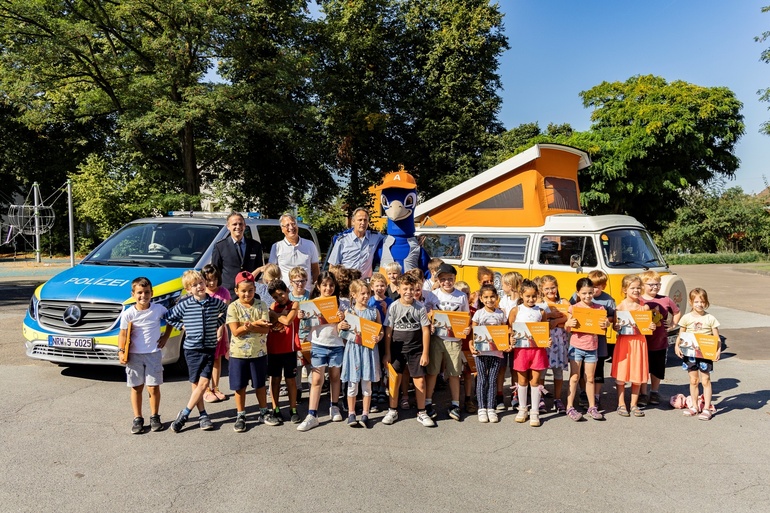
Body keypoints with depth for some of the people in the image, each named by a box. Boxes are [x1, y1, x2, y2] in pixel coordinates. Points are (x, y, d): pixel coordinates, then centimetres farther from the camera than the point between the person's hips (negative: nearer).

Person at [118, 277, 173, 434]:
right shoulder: (128, 314, -7)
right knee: (137, 388, 8)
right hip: (134, 355, 0)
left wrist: (166, 336, 7)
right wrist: (121, 351, -14)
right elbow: (123, 334, -3)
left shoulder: (158, 309, -4)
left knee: (154, 387, 2)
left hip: (153, 354, 0)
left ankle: (154, 417, 19)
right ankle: (137, 419, 19)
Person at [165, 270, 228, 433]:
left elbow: (227, 311, 19)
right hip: (192, 348, -1)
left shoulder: (215, 302, -1)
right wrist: (183, 326, -2)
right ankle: (202, 415, 17)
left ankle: (184, 415, 5)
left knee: (204, 383, -6)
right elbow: (168, 317, 5)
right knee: (196, 384, 4)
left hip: (210, 347, 1)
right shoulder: (185, 304, -6)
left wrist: (217, 323, 7)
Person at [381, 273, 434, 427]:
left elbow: (426, 331, -1)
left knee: (420, 381, 0)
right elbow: (388, 331, -1)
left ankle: (421, 413, 16)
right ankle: (392, 411, 23)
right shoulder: (393, 307, -3)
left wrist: (425, 353, -4)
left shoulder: (420, 307, -3)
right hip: (397, 349, 0)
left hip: (416, 350, 0)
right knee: (395, 380, 7)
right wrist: (387, 353, -3)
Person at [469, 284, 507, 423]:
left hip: (496, 351, 1)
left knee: (492, 380, 5)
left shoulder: (501, 314, 6)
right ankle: (482, 408, 13)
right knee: (482, 379, 4)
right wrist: (471, 345, -15)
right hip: (481, 351, -1)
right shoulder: (479, 313, 1)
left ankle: (491, 408, 13)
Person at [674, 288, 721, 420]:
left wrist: (718, 350, -16)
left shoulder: (710, 319, -2)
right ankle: (694, 407, 21)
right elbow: (681, 335, 5)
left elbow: (717, 338, -1)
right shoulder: (687, 318, 1)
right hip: (690, 353, 2)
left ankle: (707, 408, 9)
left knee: (706, 380, 1)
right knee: (693, 380, 10)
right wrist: (677, 346, -11)